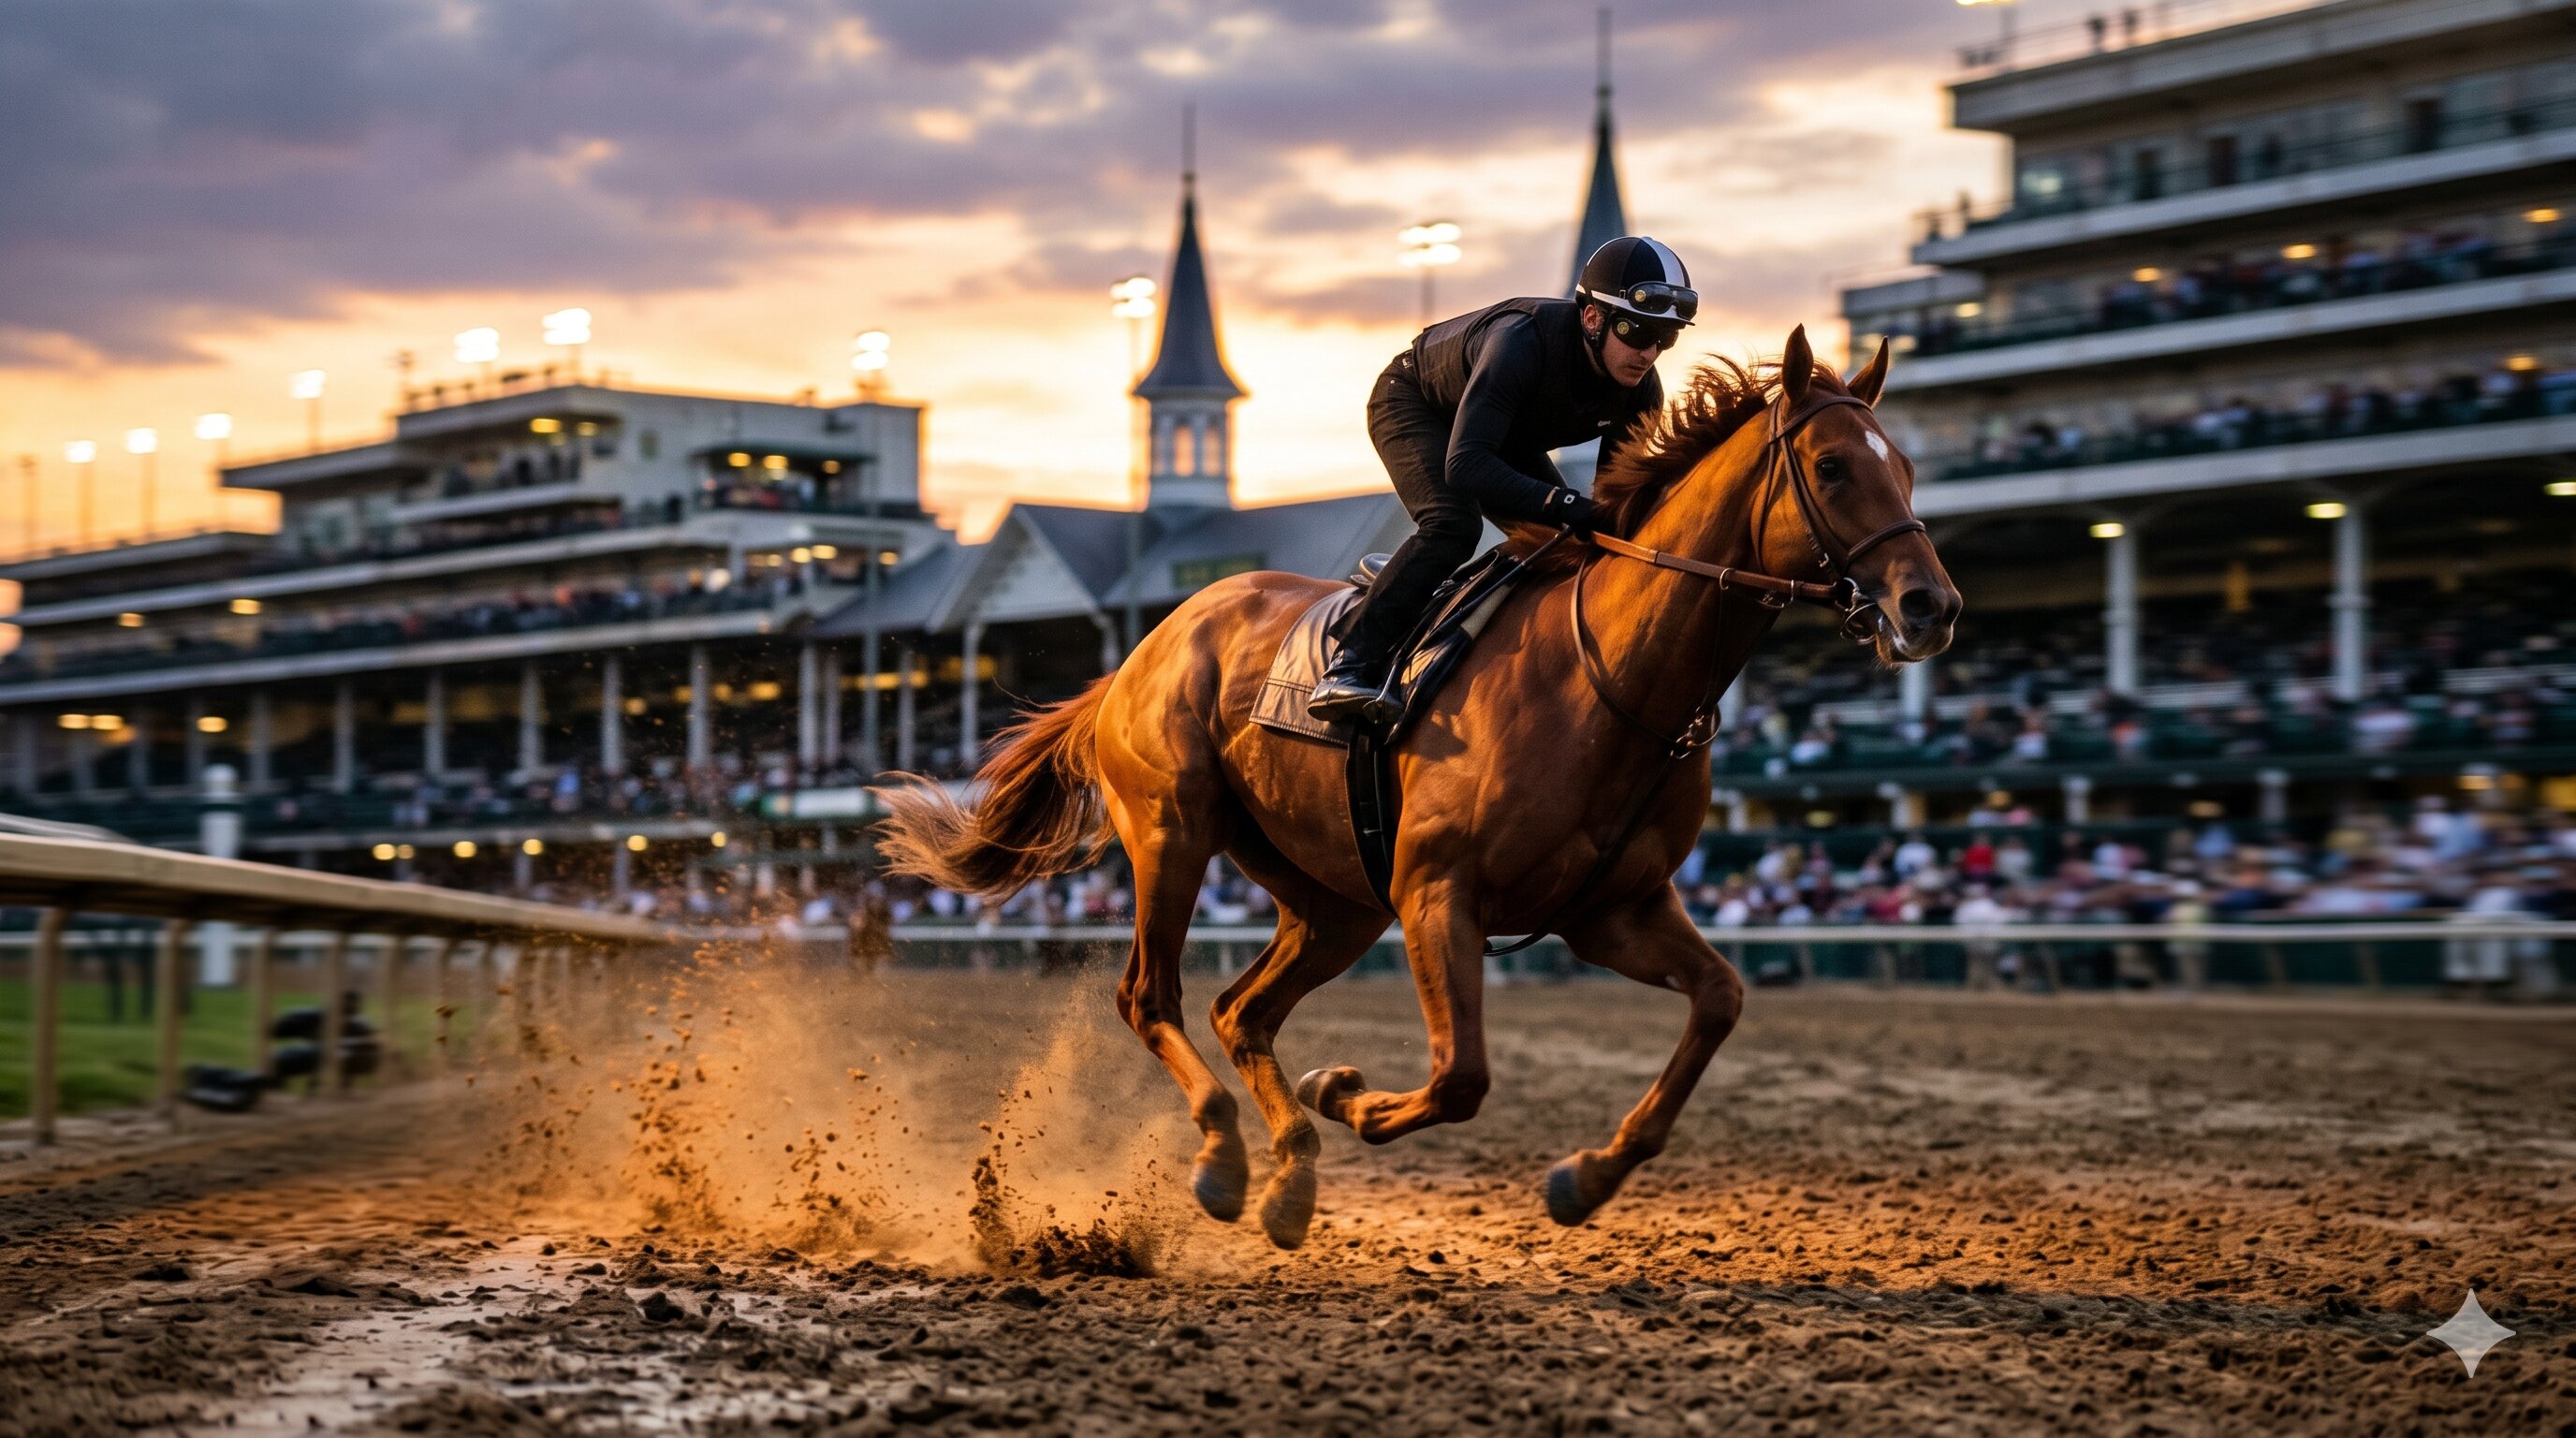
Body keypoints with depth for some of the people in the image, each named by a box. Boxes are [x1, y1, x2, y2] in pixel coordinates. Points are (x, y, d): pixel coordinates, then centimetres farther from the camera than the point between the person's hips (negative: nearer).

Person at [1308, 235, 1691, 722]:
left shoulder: (1640, 390, -22)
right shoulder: (1521, 343, -42)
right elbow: (1464, 465, -49)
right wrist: (1566, 505, -57)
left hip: (1506, 437, 7)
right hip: (1413, 404, -7)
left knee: (1572, 549, -2)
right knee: (1451, 524, -31)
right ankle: (1349, 668, -32)